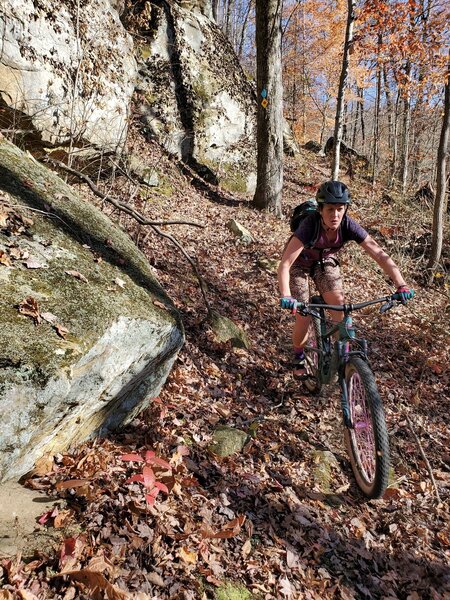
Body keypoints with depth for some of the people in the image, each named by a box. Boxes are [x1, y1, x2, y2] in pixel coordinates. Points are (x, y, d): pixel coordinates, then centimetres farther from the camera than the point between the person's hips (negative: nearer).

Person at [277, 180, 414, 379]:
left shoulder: (348, 225, -27)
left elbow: (379, 254, -28)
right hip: (300, 262, -3)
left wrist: (401, 285, -38)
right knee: (303, 318, -9)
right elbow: (285, 263, -43)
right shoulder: (310, 224, -37)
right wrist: (285, 296, -57)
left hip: (325, 261, 3)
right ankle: (298, 358, 20)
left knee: (339, 307, -16)